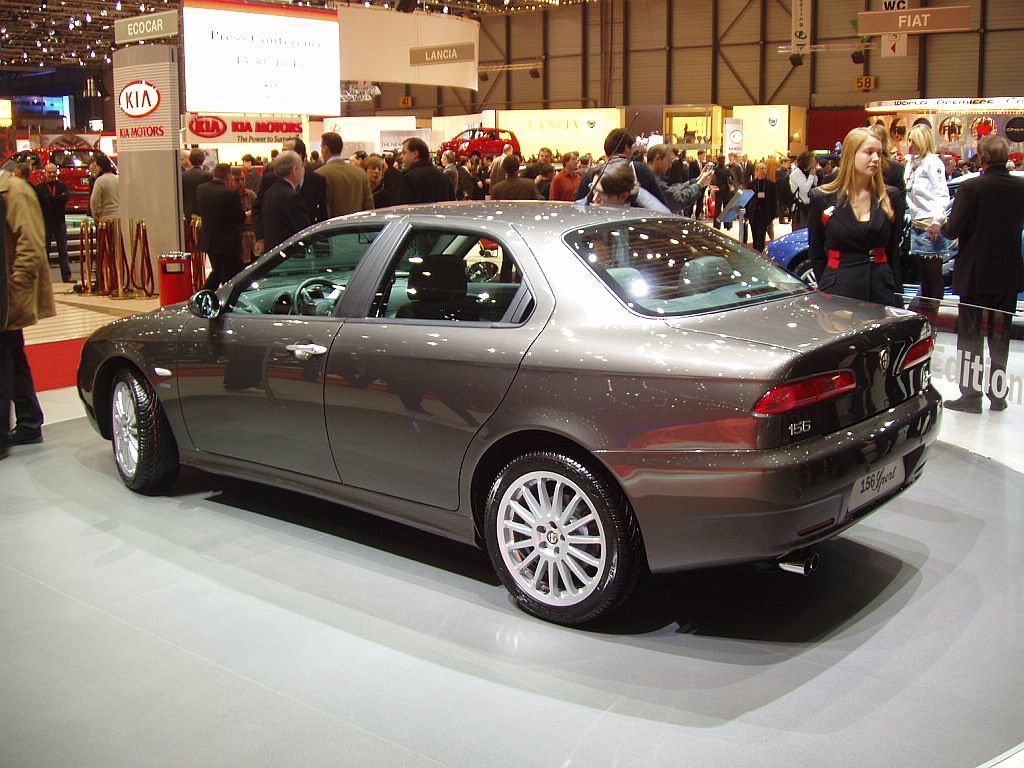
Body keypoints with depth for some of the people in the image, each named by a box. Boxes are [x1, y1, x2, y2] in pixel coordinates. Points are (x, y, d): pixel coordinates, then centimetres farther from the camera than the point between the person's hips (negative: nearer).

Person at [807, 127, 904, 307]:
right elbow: (816, 255, 5)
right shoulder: (821, 199, 1)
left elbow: (894, 250, 11)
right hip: (838, 291, -2)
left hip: (881, 290, 2)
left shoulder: (889, 198, 7)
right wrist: (825, 290, 2)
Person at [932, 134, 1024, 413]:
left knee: (970, 337, 6)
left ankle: (971, 395, 9)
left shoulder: (971, 188, -18)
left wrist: (939, 227, 3)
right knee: (1000, 337, 15)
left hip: (975, 274, -4)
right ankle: (998, 394, 22)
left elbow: (954, 229, -17)